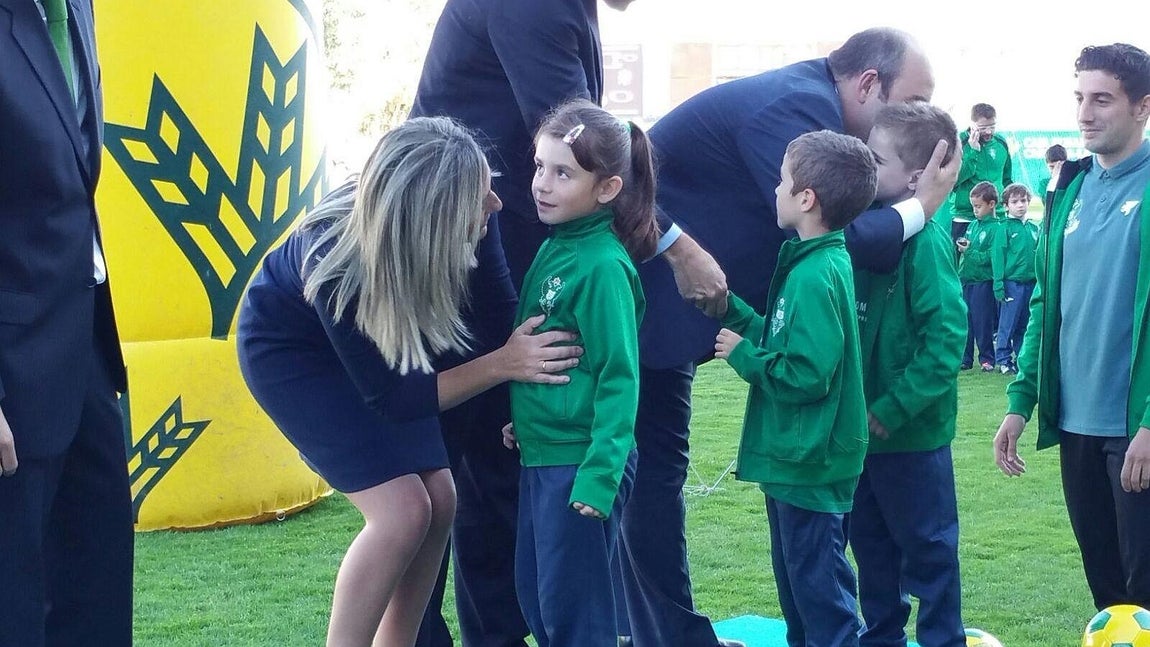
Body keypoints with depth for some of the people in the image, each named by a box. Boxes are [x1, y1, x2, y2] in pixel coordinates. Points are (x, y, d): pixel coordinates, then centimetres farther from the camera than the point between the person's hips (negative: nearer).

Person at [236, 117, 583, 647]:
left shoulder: (453, 242, -29)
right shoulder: (337, 271, -40)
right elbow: (392, 397, -27)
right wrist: (503, 365, -35)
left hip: (376, 342, 6)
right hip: (290, 348, -6)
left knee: (438, 501, -1)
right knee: (402, 510, -17)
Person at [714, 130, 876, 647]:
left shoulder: (816, 275, -23)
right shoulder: (816, 261, 7)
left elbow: (806, 375, -27)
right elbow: (785, 341, 10)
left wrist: (741, 354, -15)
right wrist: (730, 307, 7)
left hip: (810, 464, -10)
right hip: (794, 456, 10)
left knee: (820, 590, 0)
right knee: (795, 584, 22)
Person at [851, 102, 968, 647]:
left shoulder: (926, 240, -20)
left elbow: (946, 337, -24)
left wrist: (893, 407, -23)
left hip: (911, 432, -8)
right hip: (866, 426, 8)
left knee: (927, 547, 7)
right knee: (871, 541, 20)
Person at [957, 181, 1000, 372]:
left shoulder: (995, 228, -10)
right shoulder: (973, 225, 12)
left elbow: (991, 257, -18)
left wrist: (969, 251, -18)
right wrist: (961, 247, -6)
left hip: (983, 281, -7)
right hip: (965, 279, 7)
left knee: (983, 322, 1)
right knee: (965, 320, 10)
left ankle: (986, 358, 12)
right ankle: (965, 358, 18)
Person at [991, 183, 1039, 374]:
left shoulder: (1034, 228, 10)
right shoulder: (1004, 228, -4)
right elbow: (998, 256, -7)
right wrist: (999, 284, -13)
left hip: (1031, 283, 5)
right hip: (1012, 282, -5)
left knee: (1025, 325, 11)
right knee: (1007, 324, -1)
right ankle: (1003, 359, 8)